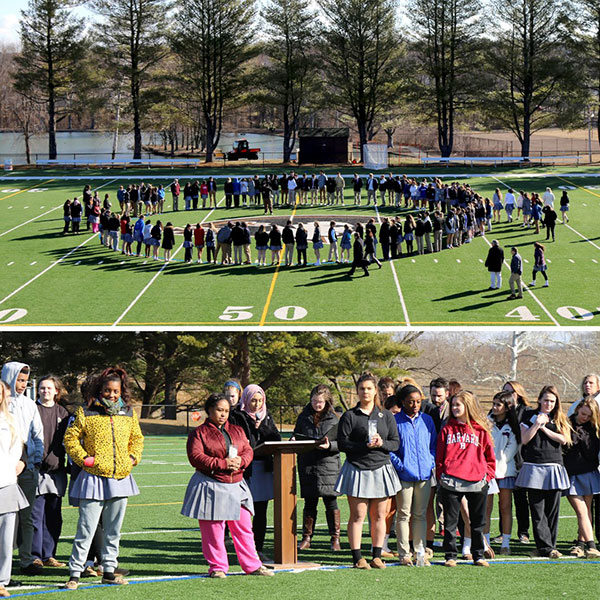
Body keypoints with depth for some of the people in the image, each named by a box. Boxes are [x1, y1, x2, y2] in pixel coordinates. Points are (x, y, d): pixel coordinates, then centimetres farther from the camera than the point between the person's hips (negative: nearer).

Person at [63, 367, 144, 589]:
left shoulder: (128, 413, 9)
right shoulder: (86, 411, -3)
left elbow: (137, 438, 22)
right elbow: (71, 437, 0)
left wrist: (133, 457, 7)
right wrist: (83, 458, -9)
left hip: (121, 479, 4)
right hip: (94, 478, -4)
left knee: (113, 530, 12)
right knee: (86, 529, -7)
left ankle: (109, 571, 22)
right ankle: (75, 573, -1)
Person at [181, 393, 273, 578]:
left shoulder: (237, 431, 16)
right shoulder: (199, 433, -1)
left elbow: (248, 451, 11)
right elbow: (195, 457, -12)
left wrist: (240, 461, -13)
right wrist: (222, 463, -18)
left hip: (236, 486, 5)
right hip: (211, 487, -4)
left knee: (243, 528, 7)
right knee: (213, 530, -1)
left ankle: (252, 565, 14)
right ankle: (217, 567, 10)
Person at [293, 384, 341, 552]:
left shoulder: (333, 418, 1)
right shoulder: (304, 417, 11)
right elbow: (296, 434, 21)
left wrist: (329, 445, -19)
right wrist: (294, 440, -1)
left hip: (328, 464, -3)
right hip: (307, 465, 3)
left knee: (330, 501, -1)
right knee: (309, 502, 8)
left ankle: (335, 539, 5)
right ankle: (306, 538, 14)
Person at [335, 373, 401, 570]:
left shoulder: (386, 415, 11)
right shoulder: (349, 416, 2)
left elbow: (396, 443, 9)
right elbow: (342, 443, -5)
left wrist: (381, 443, -12)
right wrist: (364, 445, -16)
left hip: (381, 468, 3)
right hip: (357, 469, -3)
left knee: (379, 515, 4)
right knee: (358, 515, -5)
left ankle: (377, 556, 12)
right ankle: (357, 557, -1)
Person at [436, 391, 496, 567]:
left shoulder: (480, 429, 6)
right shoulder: (447, 429, 9)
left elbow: (490, 456, 10)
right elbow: (439, 455, 9)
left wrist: (488, 476, 0)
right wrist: (440, 476, 0)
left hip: (477, 482, 0)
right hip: (451, 483, 0)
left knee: (478, 521, 7)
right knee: (450, 521, 3)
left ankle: (478, 556, 17)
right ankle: (450, 556, 10)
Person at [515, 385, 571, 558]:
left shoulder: (560, 419, 12)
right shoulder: (530, 416, 8)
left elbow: (564, 440, -3)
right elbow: (524, 439, -1)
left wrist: (544, 428, -5)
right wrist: (537, 424, -10)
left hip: (554, 467, 2)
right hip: (534, 468, -2)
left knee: (553, 509, 3)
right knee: (537, 510, -5)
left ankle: (550, 545, 11)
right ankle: (545, 547, -5)